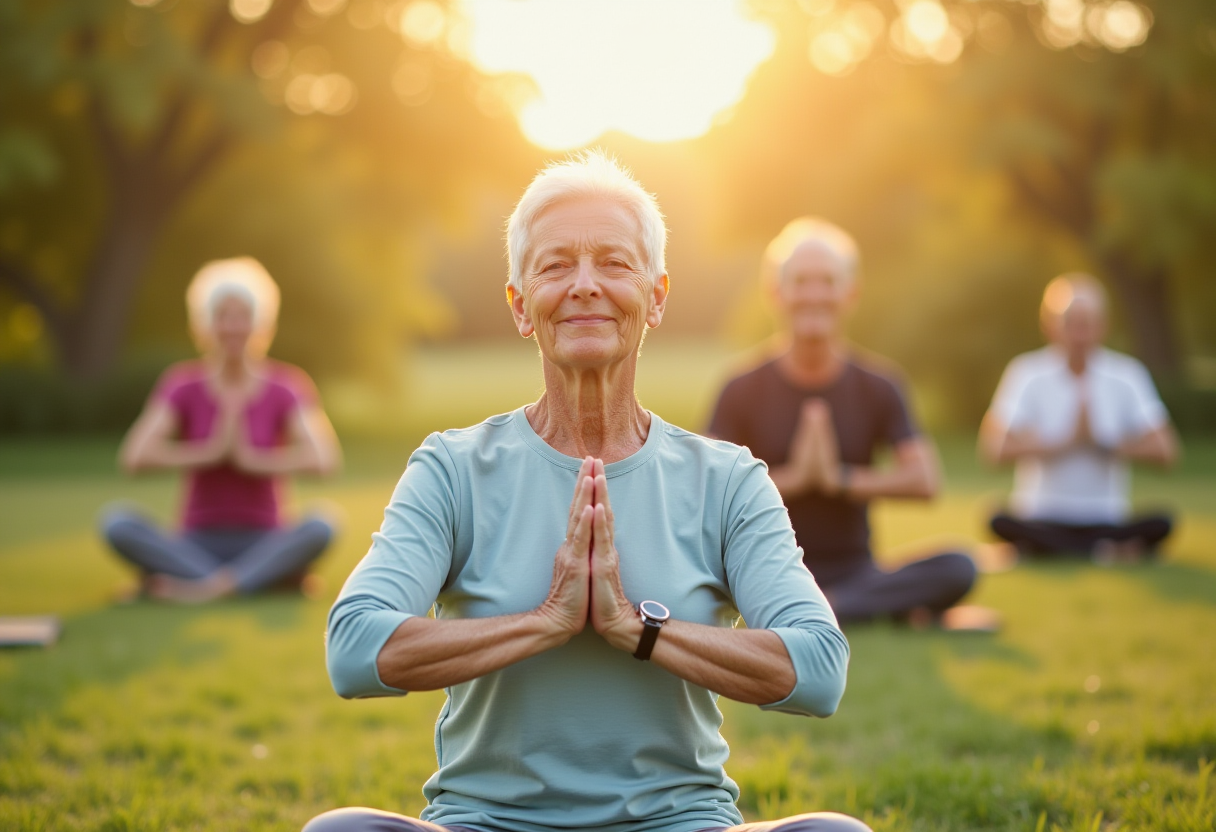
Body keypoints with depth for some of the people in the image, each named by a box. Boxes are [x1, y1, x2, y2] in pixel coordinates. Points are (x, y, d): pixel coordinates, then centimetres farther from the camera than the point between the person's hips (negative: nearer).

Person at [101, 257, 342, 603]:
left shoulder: (286, 386, -2)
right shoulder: (182, 384, 0)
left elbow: (324, 459, -17)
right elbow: (134, 456, -14)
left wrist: (251, 458, -21)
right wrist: (211, 451, -18)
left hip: (263, 545, -1)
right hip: (196, 545, 1)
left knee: (321, 526, -31)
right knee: (115, 522, -27)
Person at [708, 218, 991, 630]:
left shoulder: (877, 387, 5)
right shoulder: (743, 391, 0)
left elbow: (924, 479, -6)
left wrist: (843, 478, -16)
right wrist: (793, 477, -17)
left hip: (856, 571, 2)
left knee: (958, 568, -24)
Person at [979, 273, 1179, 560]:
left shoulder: (1126, 375, 3)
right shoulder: (1027, 373, -1)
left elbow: (1164, 451, -5)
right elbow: (994, 447, -14)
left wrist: (1101, 439, -13)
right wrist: (1066, 439, -17)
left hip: (1105, 522, 1)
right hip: (1043, 521, -1)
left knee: (1161, 524, -28)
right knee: (1002, 522, -34)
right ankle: (1108, 553, -27)